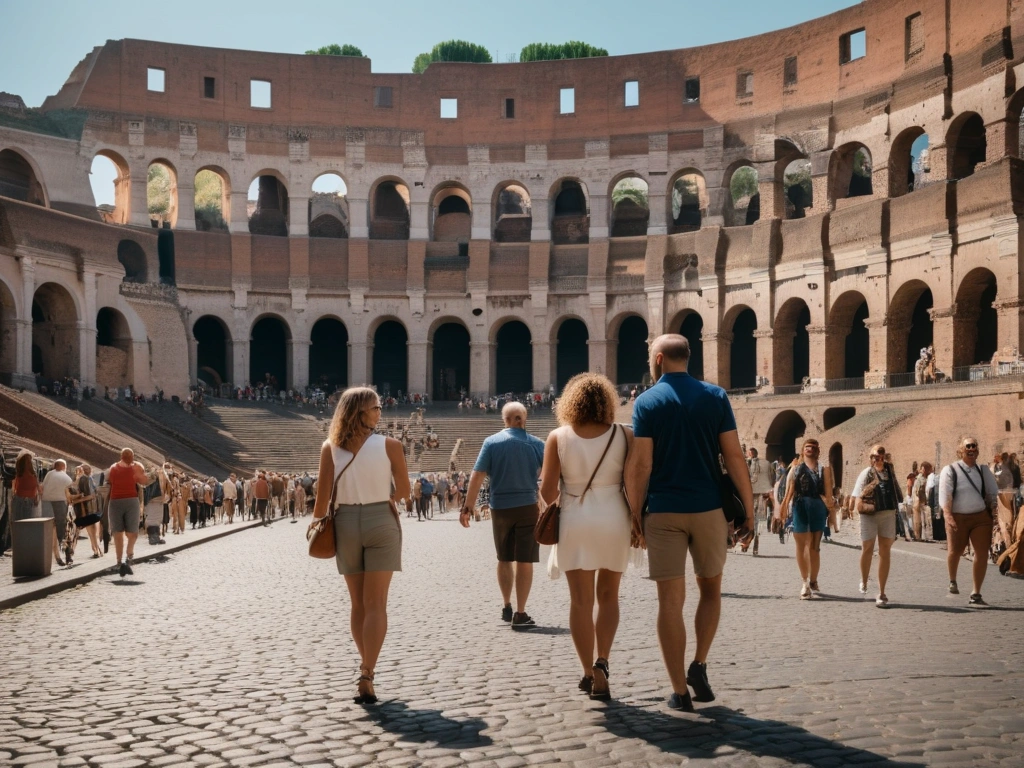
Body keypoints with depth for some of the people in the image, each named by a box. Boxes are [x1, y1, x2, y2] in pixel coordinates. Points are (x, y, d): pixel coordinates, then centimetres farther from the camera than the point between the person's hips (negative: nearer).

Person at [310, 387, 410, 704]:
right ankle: (366, 676, -10)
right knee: (375, 604, 0)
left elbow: (323, 494, -3)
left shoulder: (330, 447, -2)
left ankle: (366, 666, 28)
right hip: (381, 522, -2)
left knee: (358, 603, 16)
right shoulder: (390, 445, -6)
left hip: (345, 523, 3)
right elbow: (404, 491, 0)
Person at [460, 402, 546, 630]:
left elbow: (477, 476, -7)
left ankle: (506, 607, 27)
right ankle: (520, 613, -1)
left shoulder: (492, 442, -2)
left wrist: (468, 506, -3)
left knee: (504, 560, 17)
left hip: (500, 508, 2)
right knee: (524, 561, 1)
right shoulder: (536, 444, -1)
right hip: (527, 507, -1)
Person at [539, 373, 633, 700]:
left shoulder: (558, 437, -3)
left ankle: (590, 672, 7)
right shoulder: (623, 435, -2)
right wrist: (636, 521, 11)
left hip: (576, 522, -1)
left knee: (581, 600, 6)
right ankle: (602, 663, 2)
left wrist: (555, 504, 17)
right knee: (608, 595, 15)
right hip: (615, 520, 1)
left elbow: (547, 491, -3)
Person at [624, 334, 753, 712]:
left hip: (663, 511, -1)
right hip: (708, 508, 1)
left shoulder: (647, 401, -2)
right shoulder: (715, 396, 3)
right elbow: (734, 457, -2)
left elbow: (640, 464, -8)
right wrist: (748, 506, 4)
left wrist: (635, 511, 1)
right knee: (711, 588, 21)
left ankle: (680, 690, 6)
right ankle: (699, 664, 8)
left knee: (670, 600, 3)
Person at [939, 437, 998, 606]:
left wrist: (994, 511, 0)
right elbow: (944, 494, -13)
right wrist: (948, 515, -24)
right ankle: (952, 581, 35)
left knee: (982, 554, -4)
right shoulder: (950, 470, -5)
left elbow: (993, 492, 11)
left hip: (981, 516, 3)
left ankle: (976, 595, 5)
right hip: (957, 518, -3)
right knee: (955, 552, 3)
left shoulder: (983, 470, 7)